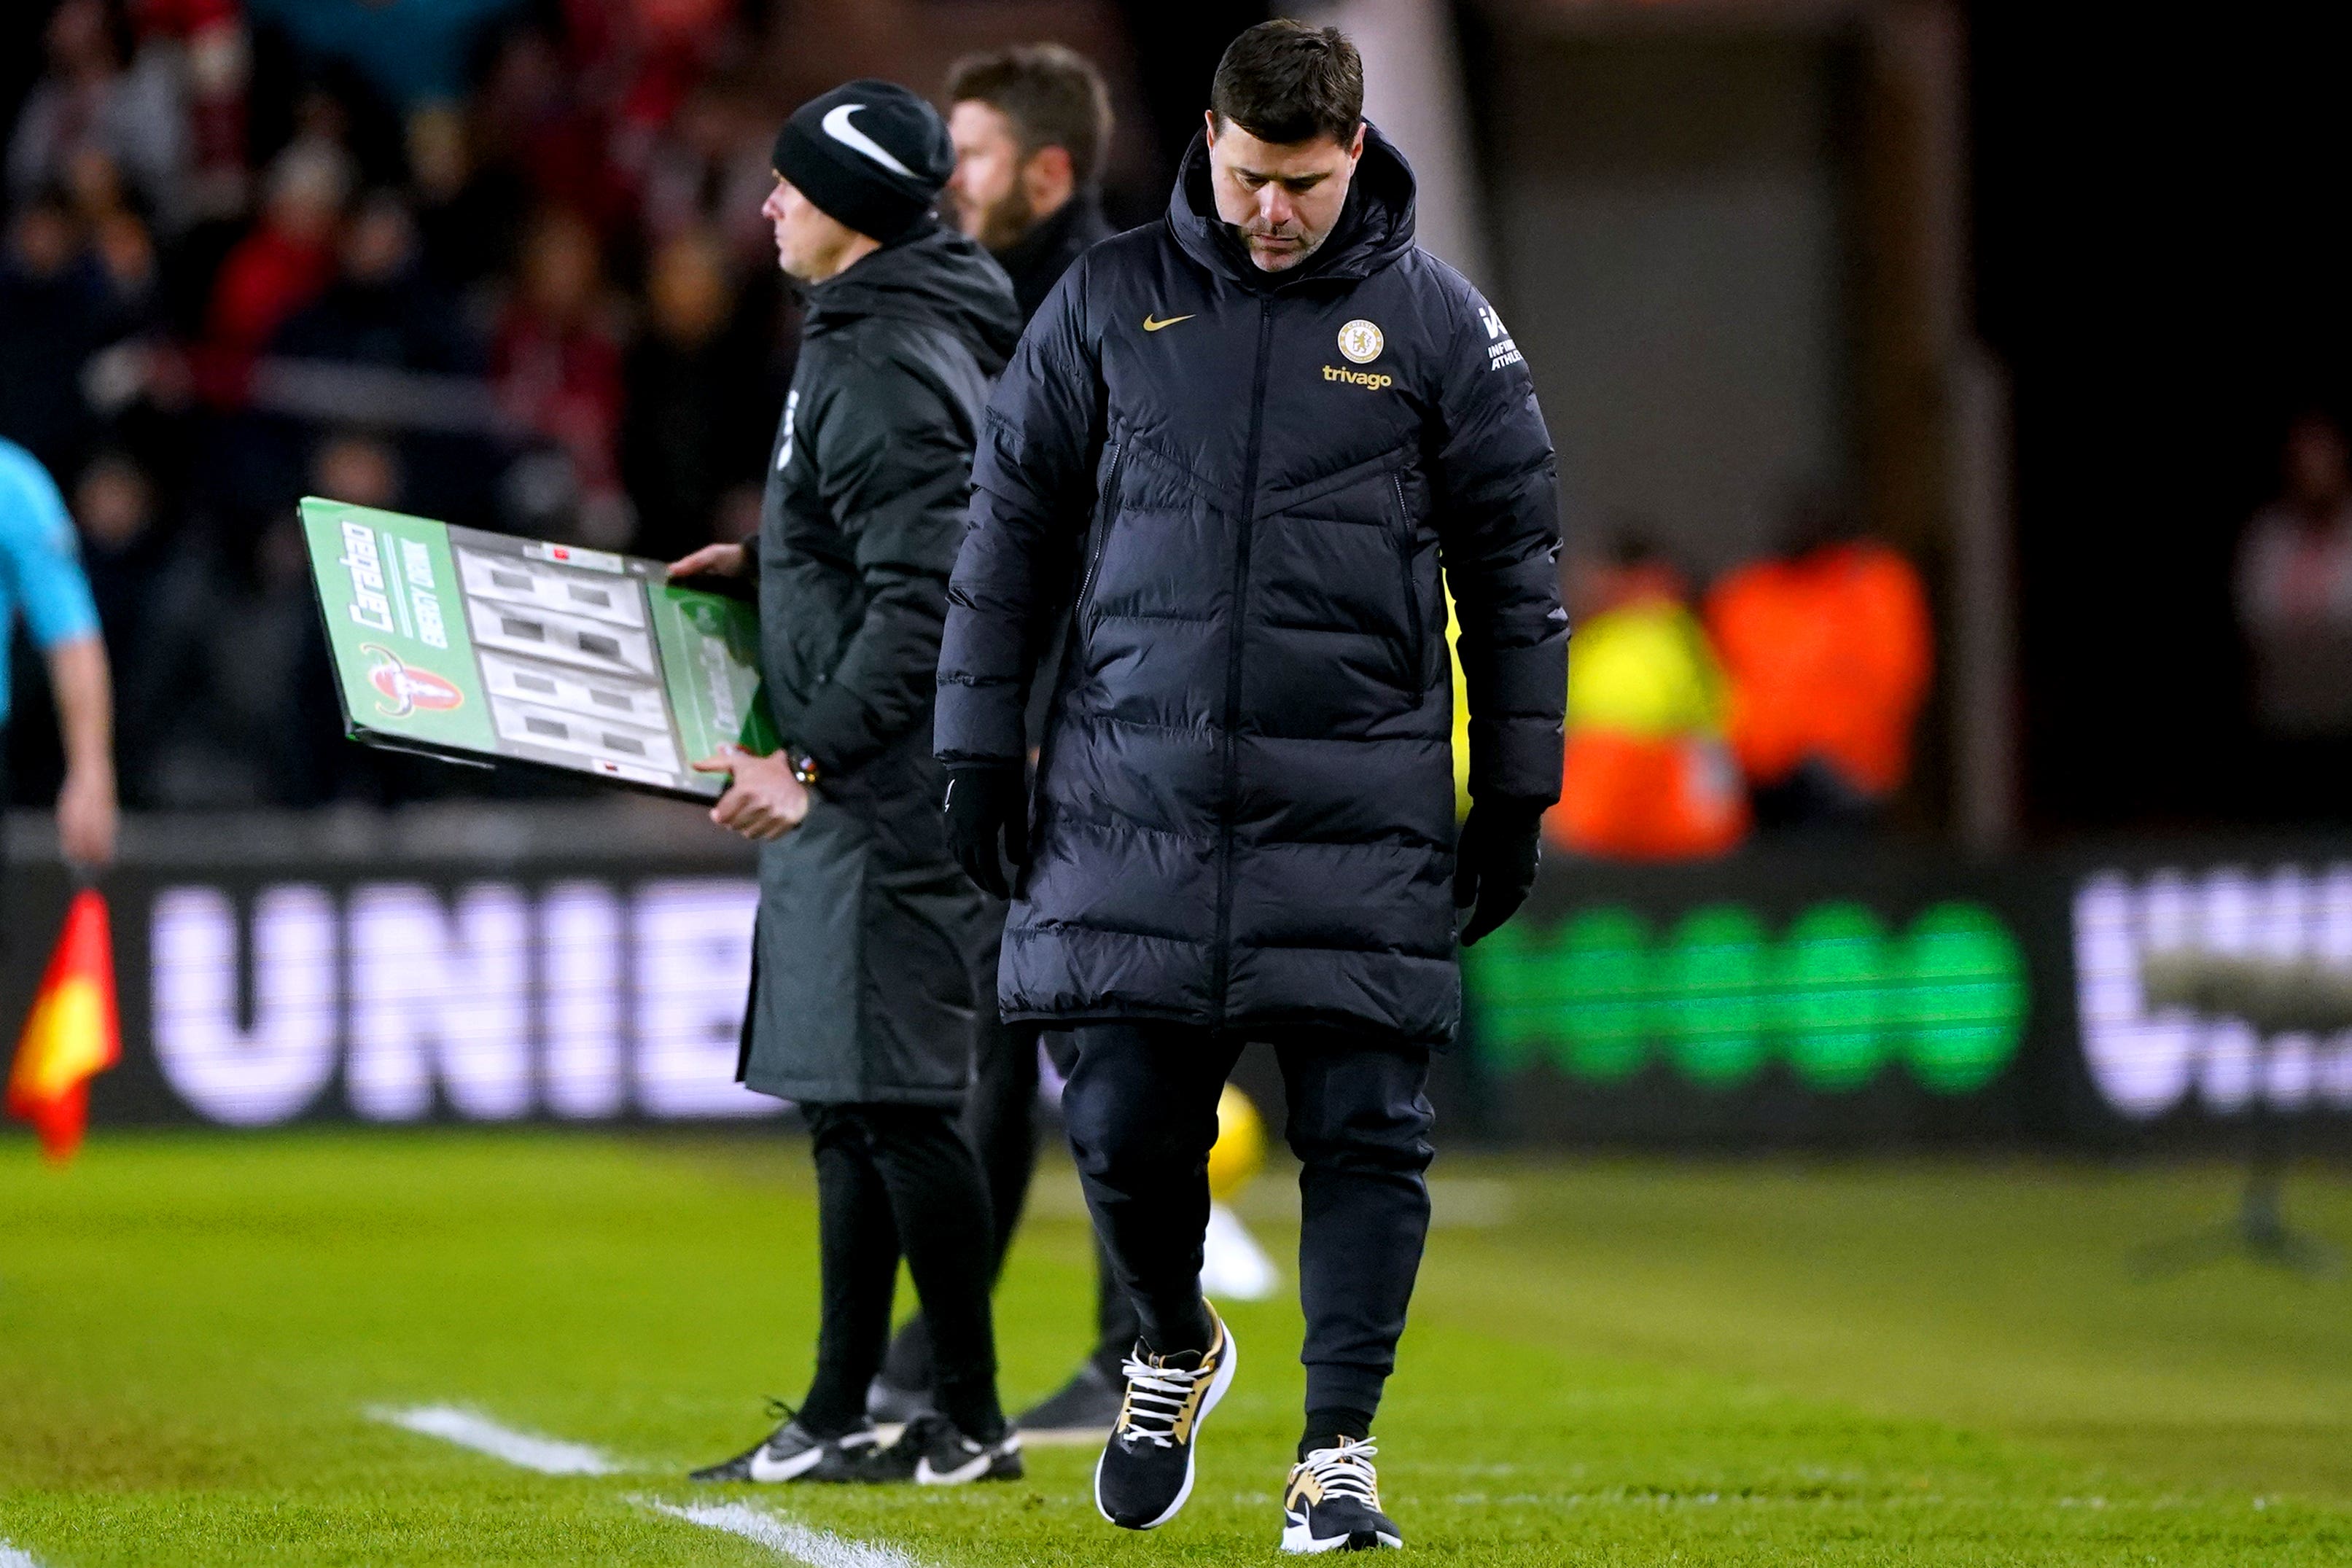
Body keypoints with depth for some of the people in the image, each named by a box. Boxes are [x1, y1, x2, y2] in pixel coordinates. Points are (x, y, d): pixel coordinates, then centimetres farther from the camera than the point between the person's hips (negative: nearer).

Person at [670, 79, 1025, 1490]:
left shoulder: (889, 369, -18)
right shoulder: (869, 337, 15)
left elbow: (923, 601, -24)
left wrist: (814, 760, -24)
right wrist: (765, 562, 23)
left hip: (892, 790, -11)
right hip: (865, 789, 11)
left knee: (893, 1098, -9)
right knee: (848, 1102, 13)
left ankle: (974, 1420, -4)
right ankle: (839, 1420, 18)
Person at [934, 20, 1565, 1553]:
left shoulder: (1439, 321, 4)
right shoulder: (1110, 302, 6)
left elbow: (1517, 567, 8)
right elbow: (1010, 523, 11)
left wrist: (1516, 796, 5)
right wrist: (980, 746, 7)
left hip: (1359, 811, -1)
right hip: (1133, 797, 1)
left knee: (1365, 1133, -4)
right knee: (1125, 1123, 2)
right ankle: (1175, 1352, 29)